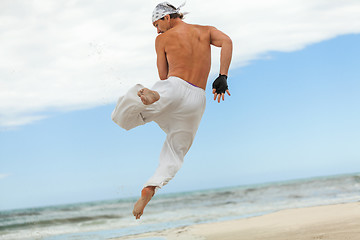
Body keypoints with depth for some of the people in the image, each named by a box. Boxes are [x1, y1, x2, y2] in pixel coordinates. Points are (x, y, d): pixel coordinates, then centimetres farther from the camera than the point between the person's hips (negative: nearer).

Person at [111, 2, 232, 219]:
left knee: (123, 117, -3)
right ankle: (149, 190, -8)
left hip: (174, 87, -3)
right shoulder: (206, 31, 19)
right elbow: (226, 41, -1)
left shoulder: (163, 39, 12)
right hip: (197, 99, 3)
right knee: (174, 155, 14)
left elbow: (163, 76, 12)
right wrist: (223, 77, -4)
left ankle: (151, 96, -33)